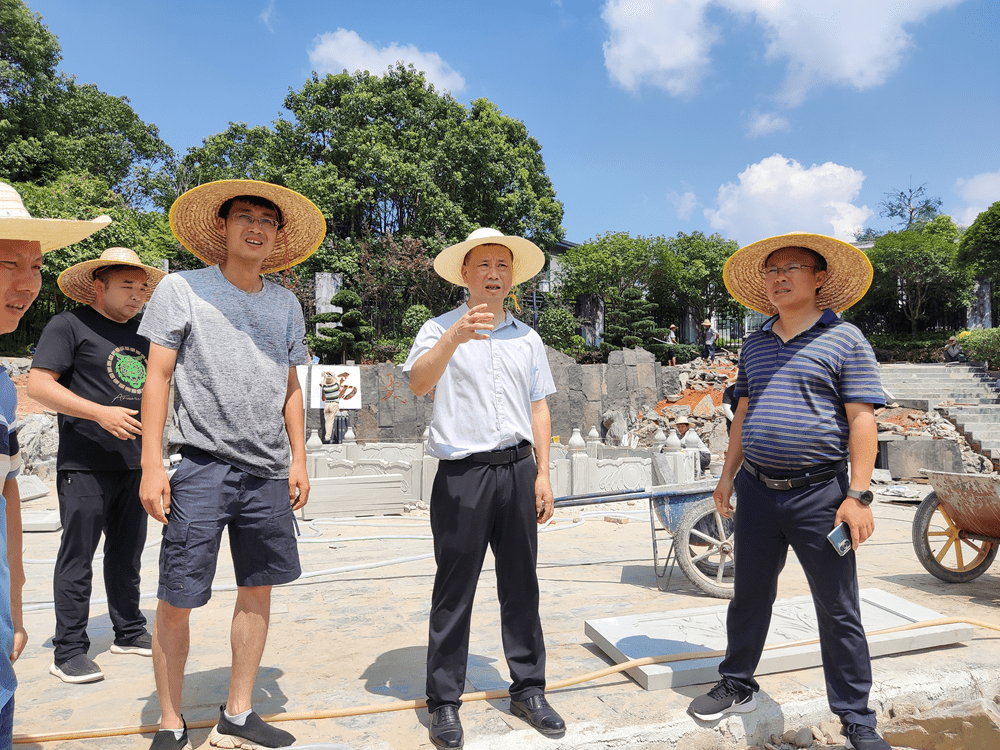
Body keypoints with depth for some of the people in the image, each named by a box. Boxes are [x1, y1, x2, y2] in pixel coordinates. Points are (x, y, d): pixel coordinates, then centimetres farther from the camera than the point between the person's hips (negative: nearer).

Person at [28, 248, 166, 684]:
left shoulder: (143, 334, 15)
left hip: (135, 463, 6)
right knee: (78, 557, 0)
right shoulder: (70, 325, -4)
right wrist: (100, 412, -20)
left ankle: (129, 632, 26)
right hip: (85, 466, -6)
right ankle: (69, 651, 11)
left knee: (127, 554, 14)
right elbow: (38, 385, -11)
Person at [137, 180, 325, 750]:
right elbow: (158, 376, -2)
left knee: (259, 590, 9)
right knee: (177, 602, 0)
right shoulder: (182, 289, 1)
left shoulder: (287, 304, 12)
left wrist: (298, 461, 11)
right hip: (201, 467, -4)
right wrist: (152, 465, -8)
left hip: (267, 473, 4)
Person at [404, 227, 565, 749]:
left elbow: (538, 409, 16)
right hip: (462, 472, -4)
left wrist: (542, 474, 9)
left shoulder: (527, 338, 15)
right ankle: (443, 701, 16)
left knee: (521, 584, 10)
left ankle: (528, 689, 24)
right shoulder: (441, 329, 2)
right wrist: (453, 339, -33)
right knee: (454, 589, 3)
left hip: (516, 470, 4)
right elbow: (418, 382, -17)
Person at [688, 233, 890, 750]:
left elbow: (861, 419, -9)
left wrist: (858, 494, -14)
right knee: (749, 596, 16)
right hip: (758, 492, 5)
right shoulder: (755, 344, 11)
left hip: (820, 494, -4)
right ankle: (737, 686, 33)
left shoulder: (844, 339, -4)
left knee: (839, 612, 7)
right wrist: (728, 474, 14)